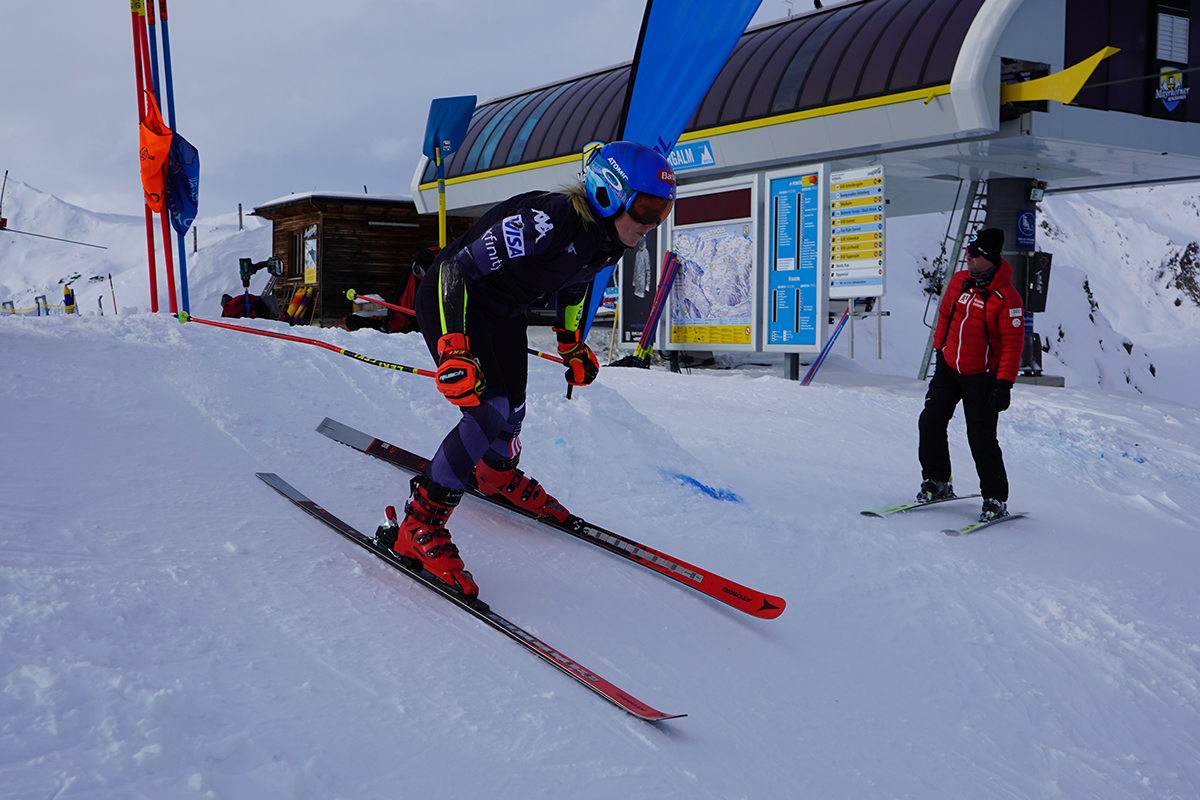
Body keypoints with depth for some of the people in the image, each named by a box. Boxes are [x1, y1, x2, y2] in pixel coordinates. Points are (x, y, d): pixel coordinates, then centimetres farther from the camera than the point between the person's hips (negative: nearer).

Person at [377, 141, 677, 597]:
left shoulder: (609, 240, -9)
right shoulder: (549, 221, -36)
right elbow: (457, 269, -35)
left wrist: (571, 343, 18)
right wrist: (454, 348, -43)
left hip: (503, 314, 8)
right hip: (451, 303, -8)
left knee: (512, 409, 17)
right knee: (490, 411, -21)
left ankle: (499, 476, 51)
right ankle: (417, 528, -11)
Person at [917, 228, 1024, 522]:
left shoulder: (1006, 298, -17)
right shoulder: (959, 281, 2)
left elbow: (1013, 343, -16)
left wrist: (1004, 383, -20)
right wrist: (939, 349, 20)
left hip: (981, 377, -6)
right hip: (948, 368, 6)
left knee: (981, 439, -5)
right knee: (930, 422, 0)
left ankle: (996, 500, 9)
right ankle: (937, 482, 17)